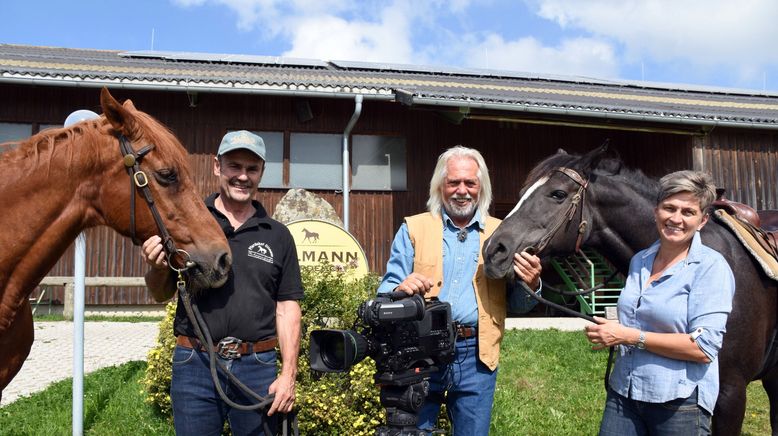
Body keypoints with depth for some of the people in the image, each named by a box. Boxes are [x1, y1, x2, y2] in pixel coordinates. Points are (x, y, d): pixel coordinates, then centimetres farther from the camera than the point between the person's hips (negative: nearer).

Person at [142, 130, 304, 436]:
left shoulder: (278, 235, 4)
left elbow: (287, 309, 4)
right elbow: (161, 294, 8)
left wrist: (288, 375, -4)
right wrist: (157, 269, -14)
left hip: (258, 367, 1)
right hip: (194, 364, 0)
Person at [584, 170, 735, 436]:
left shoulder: (711, 266, -12)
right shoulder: (639, 261, 8)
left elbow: (704, 348, -19)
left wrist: (629, 336, -20)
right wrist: (610, 331, 2)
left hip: (680, 403, -5)